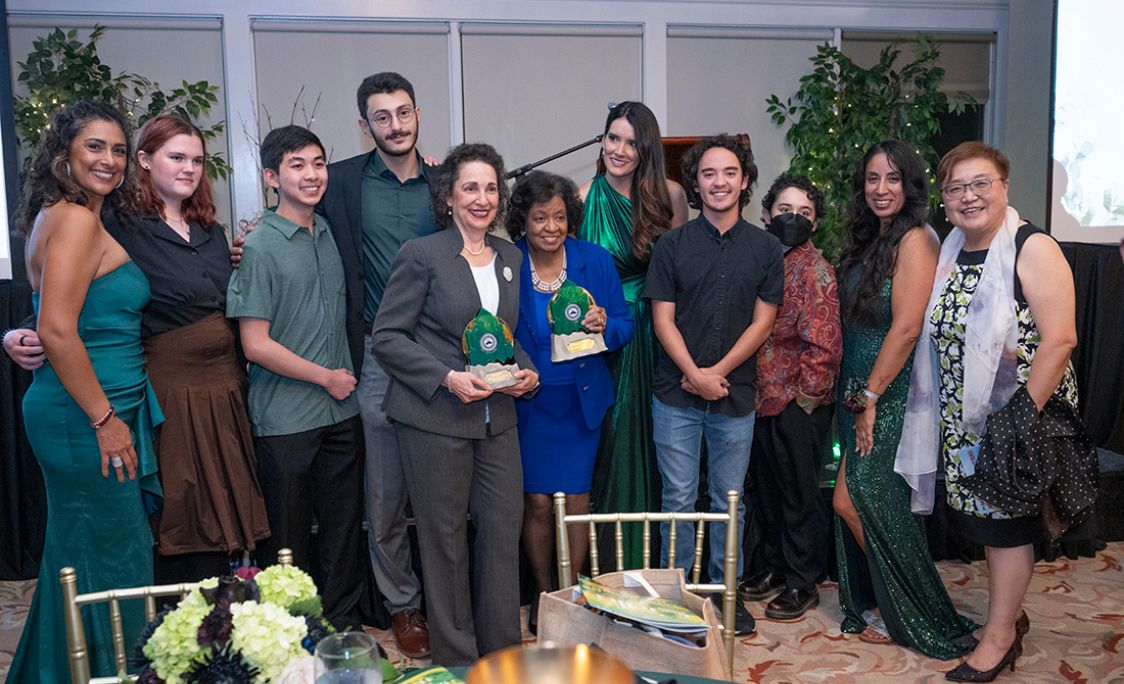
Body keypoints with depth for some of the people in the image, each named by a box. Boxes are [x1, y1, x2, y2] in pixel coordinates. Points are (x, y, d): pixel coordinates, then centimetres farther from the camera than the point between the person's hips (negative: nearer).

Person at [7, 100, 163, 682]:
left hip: (88, 415, 10)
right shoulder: (76, 219, -16)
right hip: (86, 418, -10)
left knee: (78, 554, 20)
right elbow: (57, 331, -23)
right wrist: (105, 420, -17)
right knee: (112, 560, 2)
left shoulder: (60, 216, 13)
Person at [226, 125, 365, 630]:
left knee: (344, 523, 13)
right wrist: (326, 377, -8)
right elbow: (256, 345, -14)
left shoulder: (330, 234, 7)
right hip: (285, 418, -5)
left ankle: (344, 623, 28)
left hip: (341, 410, 6)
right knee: (289, 535, 8)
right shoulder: (259, 248, -11)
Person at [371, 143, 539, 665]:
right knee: (445, 538, 6)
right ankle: (456, 659, 23)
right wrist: (448, 378, -18)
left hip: (497, 417, 5)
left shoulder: (509, 256, 11)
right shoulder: (421, 255, -7)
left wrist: (525, 370, 1)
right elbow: (386, 337, -9)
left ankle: (502, 651, 26)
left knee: (504, 529, 8)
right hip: (434, 419, -5)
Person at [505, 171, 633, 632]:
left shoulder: (596, 261, -3)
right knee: (537, 501, 5)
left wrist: (605, 326, -20)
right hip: (527, 401, -1)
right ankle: (543, 592, 27)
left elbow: (625, 326, 1)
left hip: (581, 400, 1)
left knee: (576, 499, 6)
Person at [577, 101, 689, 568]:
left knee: (649, 436, 9)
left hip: (653, 334, 2)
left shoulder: (670, 196, 0)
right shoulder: (584, 198, -4)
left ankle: (646, 559, 25)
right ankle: (609, 560, 19)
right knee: (609, 437, 4)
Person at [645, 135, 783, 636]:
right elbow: (663, 319, -2)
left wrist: (717, 372, -8)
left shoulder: (765, 248, 5)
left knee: (729, 499, 11)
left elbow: (762, 321, 1)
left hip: (736, 394, 1)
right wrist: (694, 374, -13)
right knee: (678, 499, 6)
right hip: (676, 393, -1)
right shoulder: (672, 245, 2)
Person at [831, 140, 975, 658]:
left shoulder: (914, 240, -14)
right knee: (865, 503, 12)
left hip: (891, 393, -8)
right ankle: (873, 604, 27)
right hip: (860, 391, 8)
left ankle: (901, 613, 15)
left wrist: (871, 397, -17)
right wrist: (857, 397, 9)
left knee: (852, 501, -4)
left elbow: (906, 328, -21)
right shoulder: (870, 240, 12)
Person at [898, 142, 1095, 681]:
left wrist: (1024, 417, -21)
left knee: (1007, 520, 4)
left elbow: (1060, 339, -18)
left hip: (1017, 415, -6)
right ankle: (1009, 613, 33)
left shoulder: (1033, 250, -12)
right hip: (964, 418, 6)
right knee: (984, 513, 15)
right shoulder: (949, 254, 8)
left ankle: (999, 636, 19)